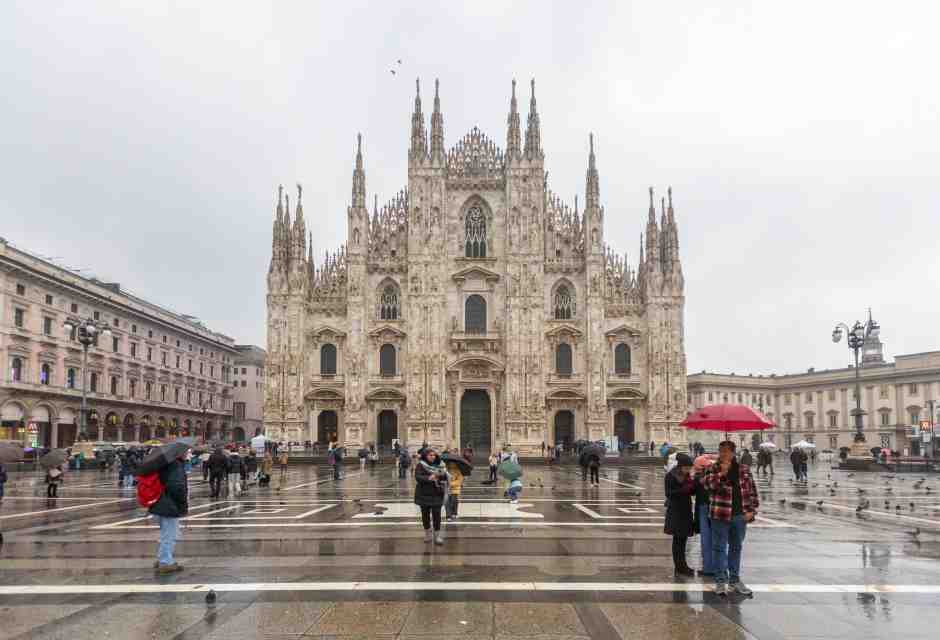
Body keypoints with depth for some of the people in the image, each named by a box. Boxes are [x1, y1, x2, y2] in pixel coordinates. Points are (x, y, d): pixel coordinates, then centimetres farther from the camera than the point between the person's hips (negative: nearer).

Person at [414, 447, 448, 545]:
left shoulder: (439, 466, 7)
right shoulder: (420, 465, -2)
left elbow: (445, 477, 10)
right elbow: (418, 477, -15)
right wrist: (428, 478, -30)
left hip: (436, 494, 1)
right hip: (424, 494, -1)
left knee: (436, 515, -4)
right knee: (425, 514, 9)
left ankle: (438, 535, 3)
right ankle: (428, 534, 24)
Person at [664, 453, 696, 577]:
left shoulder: (687, 476, 9)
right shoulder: (671, 476, -10)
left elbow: (692, 492, 13)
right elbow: (669, 493, -15)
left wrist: (693, 485, -8)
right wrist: (684, 489, -23)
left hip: (686, 511, 7)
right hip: (675, 512, -7)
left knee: (683, 539, 11)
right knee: (678, 539, -4)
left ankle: (682, 566, 20)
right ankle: (679, 568, 0)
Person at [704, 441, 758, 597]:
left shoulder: (744, 470, 5)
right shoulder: (713, 469, 0)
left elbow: (752, 492, 8)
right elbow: (708, 484, -16)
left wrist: (752, 510, -1)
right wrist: (721, 473, -24)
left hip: (740, 516, 3)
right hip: (720, 515, -3)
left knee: (736, 548, 14)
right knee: (720, 548, 2)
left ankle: (734, 580, 25)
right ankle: (720, 581, 8)